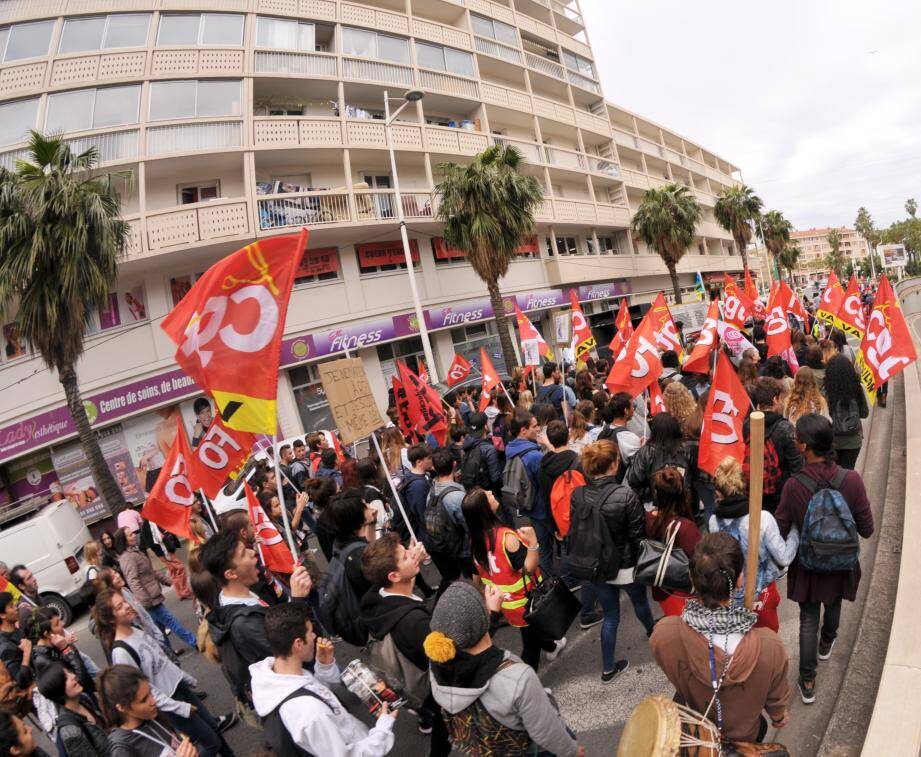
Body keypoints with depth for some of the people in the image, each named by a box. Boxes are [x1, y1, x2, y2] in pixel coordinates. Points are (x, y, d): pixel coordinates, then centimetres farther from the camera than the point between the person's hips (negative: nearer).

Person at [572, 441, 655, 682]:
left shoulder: (577, 495, -14)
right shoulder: (626, 496, -26)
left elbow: (574, 532, -4)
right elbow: (638, 535, -16)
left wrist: (582, 561, 11)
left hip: (596, 567, 2)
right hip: (626, 567, -2)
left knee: (610, 615, 19)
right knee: (640, 601, 29)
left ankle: (608, 668, 28)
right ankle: (653, 632, 59)